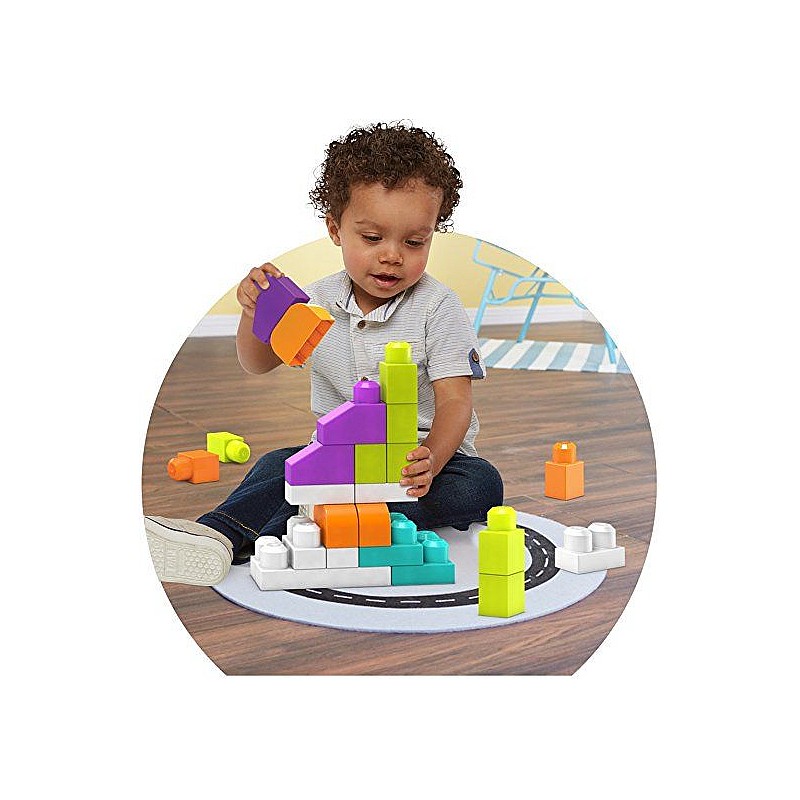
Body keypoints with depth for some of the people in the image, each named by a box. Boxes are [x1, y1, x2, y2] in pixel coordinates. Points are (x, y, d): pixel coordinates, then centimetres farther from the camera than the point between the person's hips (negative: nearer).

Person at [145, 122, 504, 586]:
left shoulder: (438, 307, -12)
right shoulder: (318, 303, -1)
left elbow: (455, 401, -19)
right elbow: (259, 364, 10)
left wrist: (430, 461, -41)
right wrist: (255, 315, -14)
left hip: (422, 458, -4)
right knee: (279, 464, -19)